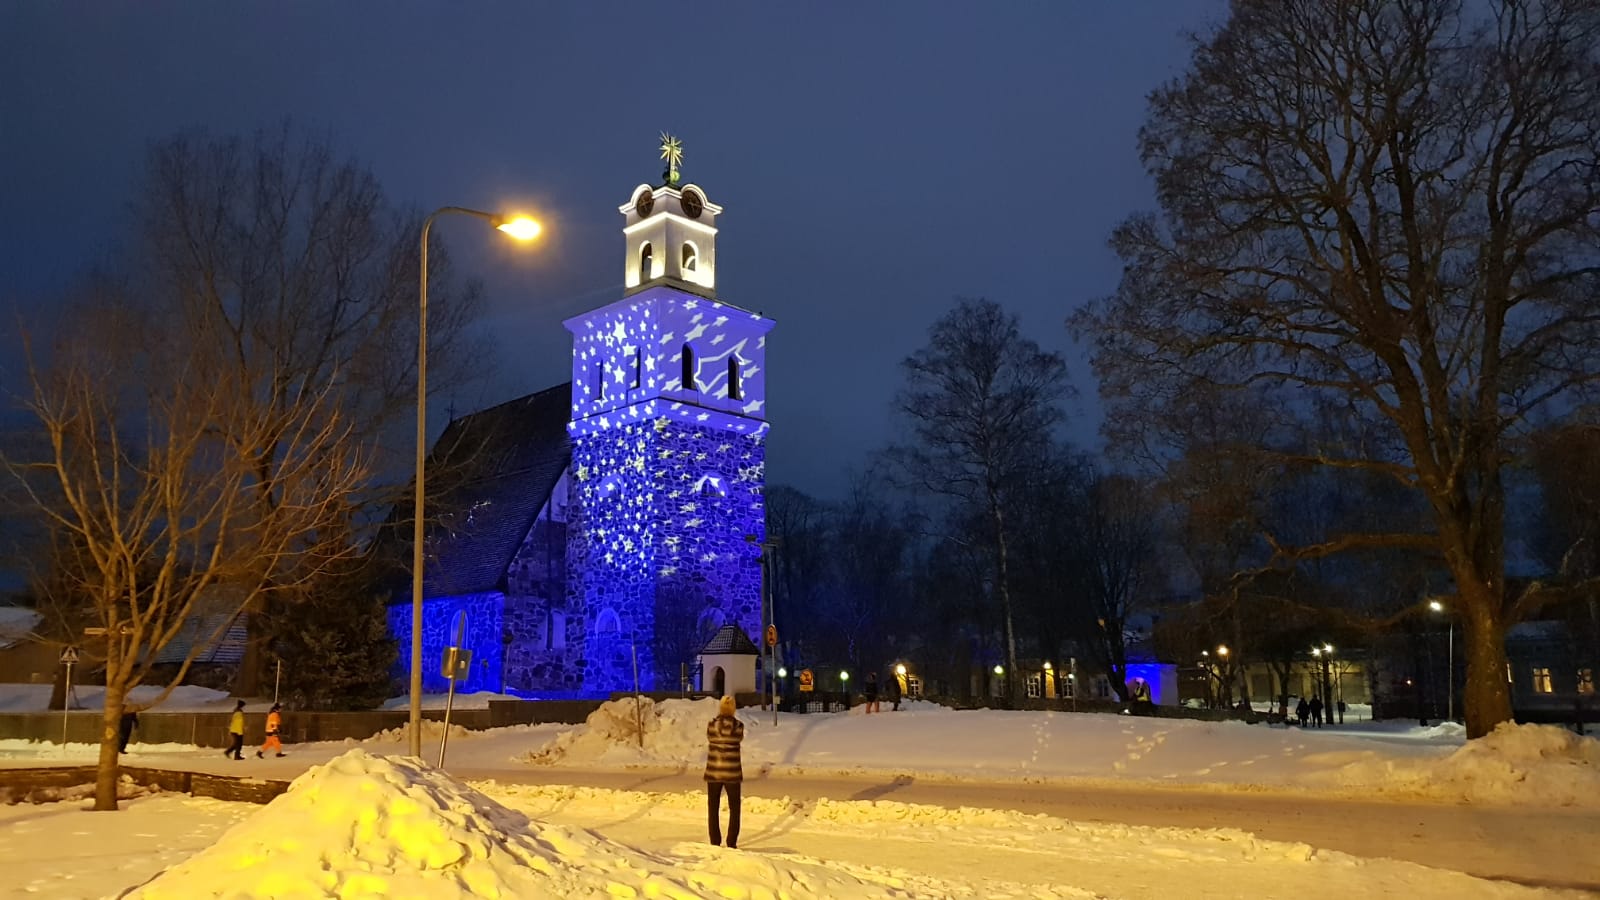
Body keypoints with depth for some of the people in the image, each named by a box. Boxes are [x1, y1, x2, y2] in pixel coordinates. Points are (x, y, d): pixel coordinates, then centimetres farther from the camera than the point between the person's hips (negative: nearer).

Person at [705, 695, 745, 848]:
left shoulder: (711, 725, -9)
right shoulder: (738, 726, -10)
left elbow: (710, 740, 7)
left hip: (713, 772, 1)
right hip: (732, 772, -1)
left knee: (713, 809, 13)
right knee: (734, 809, 14)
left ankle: (715, 843, 13)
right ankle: (731, 843, 10)